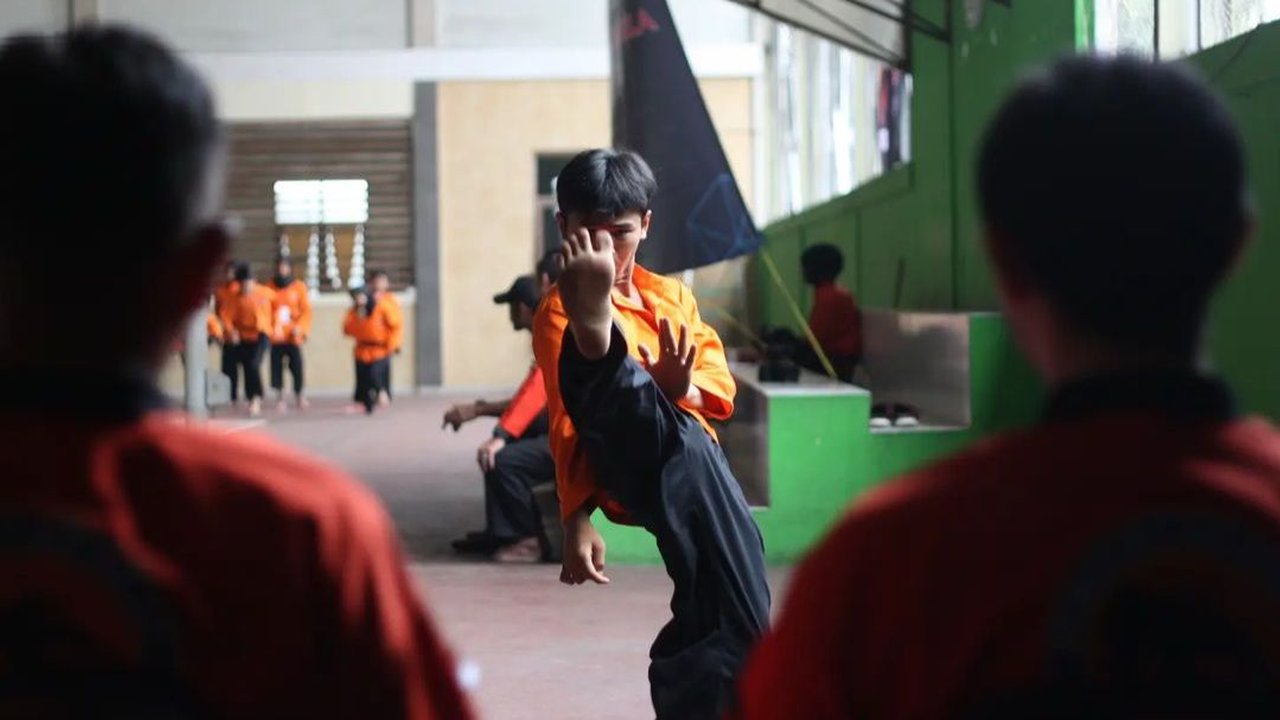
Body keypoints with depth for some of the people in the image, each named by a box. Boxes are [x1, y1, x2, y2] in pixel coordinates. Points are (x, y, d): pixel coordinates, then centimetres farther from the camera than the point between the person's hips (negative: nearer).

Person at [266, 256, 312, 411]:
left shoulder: (299, 287, 4)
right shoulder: (270, 287, 5)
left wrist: (300, 327, -10)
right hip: (275, 335, 1)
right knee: (276, 366, -1)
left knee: (296, 365, -4)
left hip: (293, 336, -1)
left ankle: (299, 395, 15)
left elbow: (306, 310, 2)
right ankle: (280, 397, 10)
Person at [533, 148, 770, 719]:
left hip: (688, 457, 7)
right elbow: (570, 425, -4)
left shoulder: (670, 296, 21)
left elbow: (720, 387, 12)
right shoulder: (560, 311, 3)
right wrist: (578, 520, -14)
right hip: (634, 464, -7)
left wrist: (683, 387, -13)